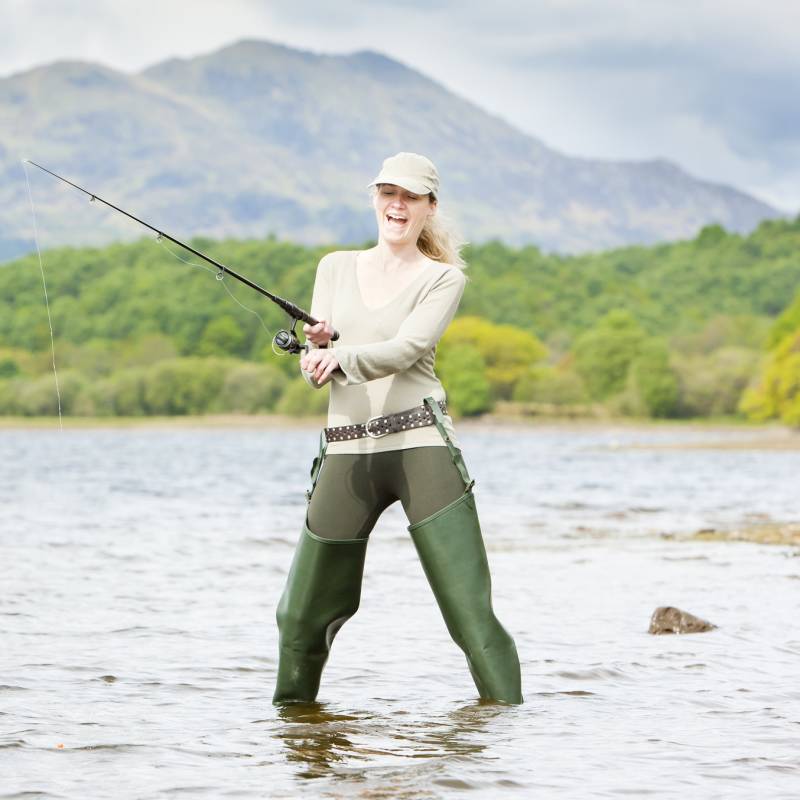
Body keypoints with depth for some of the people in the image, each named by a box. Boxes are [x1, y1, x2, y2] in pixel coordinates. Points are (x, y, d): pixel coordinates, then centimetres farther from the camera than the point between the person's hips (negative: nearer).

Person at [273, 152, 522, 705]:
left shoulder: (443, 277, 5)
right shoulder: (336, 267, 17)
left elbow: (405, 349, -12)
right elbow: (316, 370, 11)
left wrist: (342, 358, -30)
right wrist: (316, 346, -12)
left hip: (421, 446, -3)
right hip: (346, 453, 3)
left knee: (470, 609, -10)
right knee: (303, 614, 7)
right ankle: (292, 712, 28)